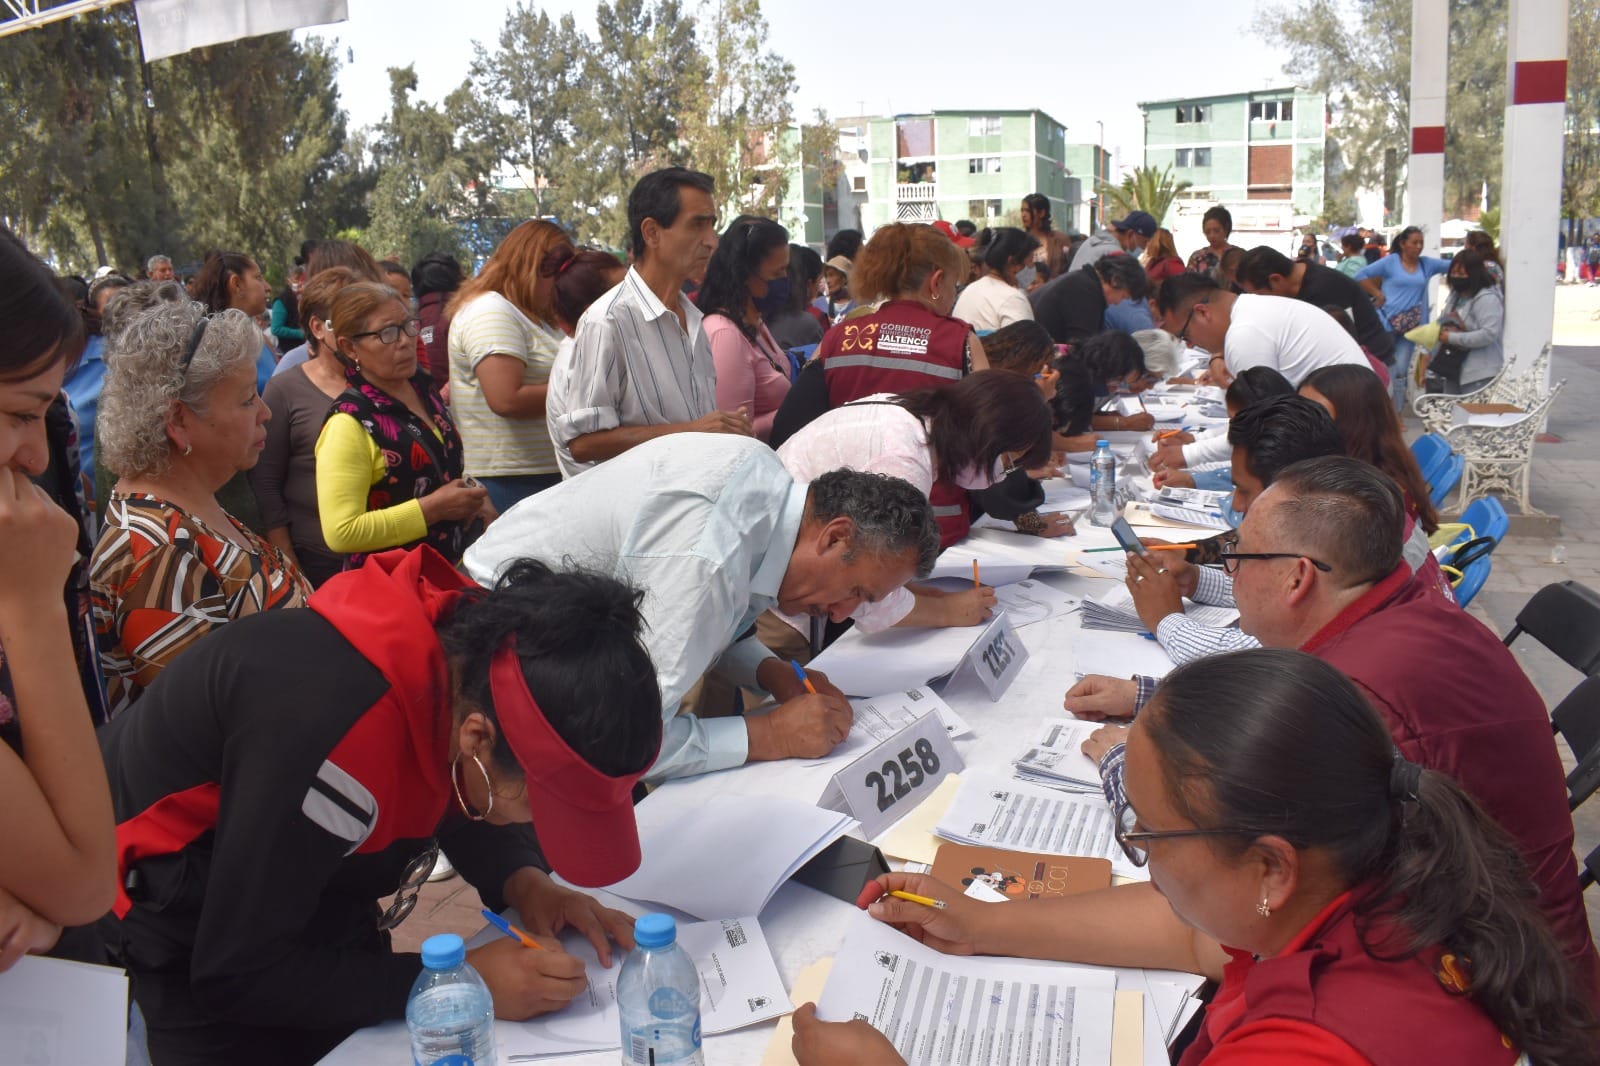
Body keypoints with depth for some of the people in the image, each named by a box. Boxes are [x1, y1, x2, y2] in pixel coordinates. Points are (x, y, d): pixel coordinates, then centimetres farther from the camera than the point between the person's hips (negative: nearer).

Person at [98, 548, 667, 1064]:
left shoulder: (485, 641, -21)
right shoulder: (336, 729, -42)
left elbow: (456, 803, 1)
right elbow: (234, 975, -30)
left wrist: (523, 880, -17)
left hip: (313, 884, 6)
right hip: (186, 935, -6)